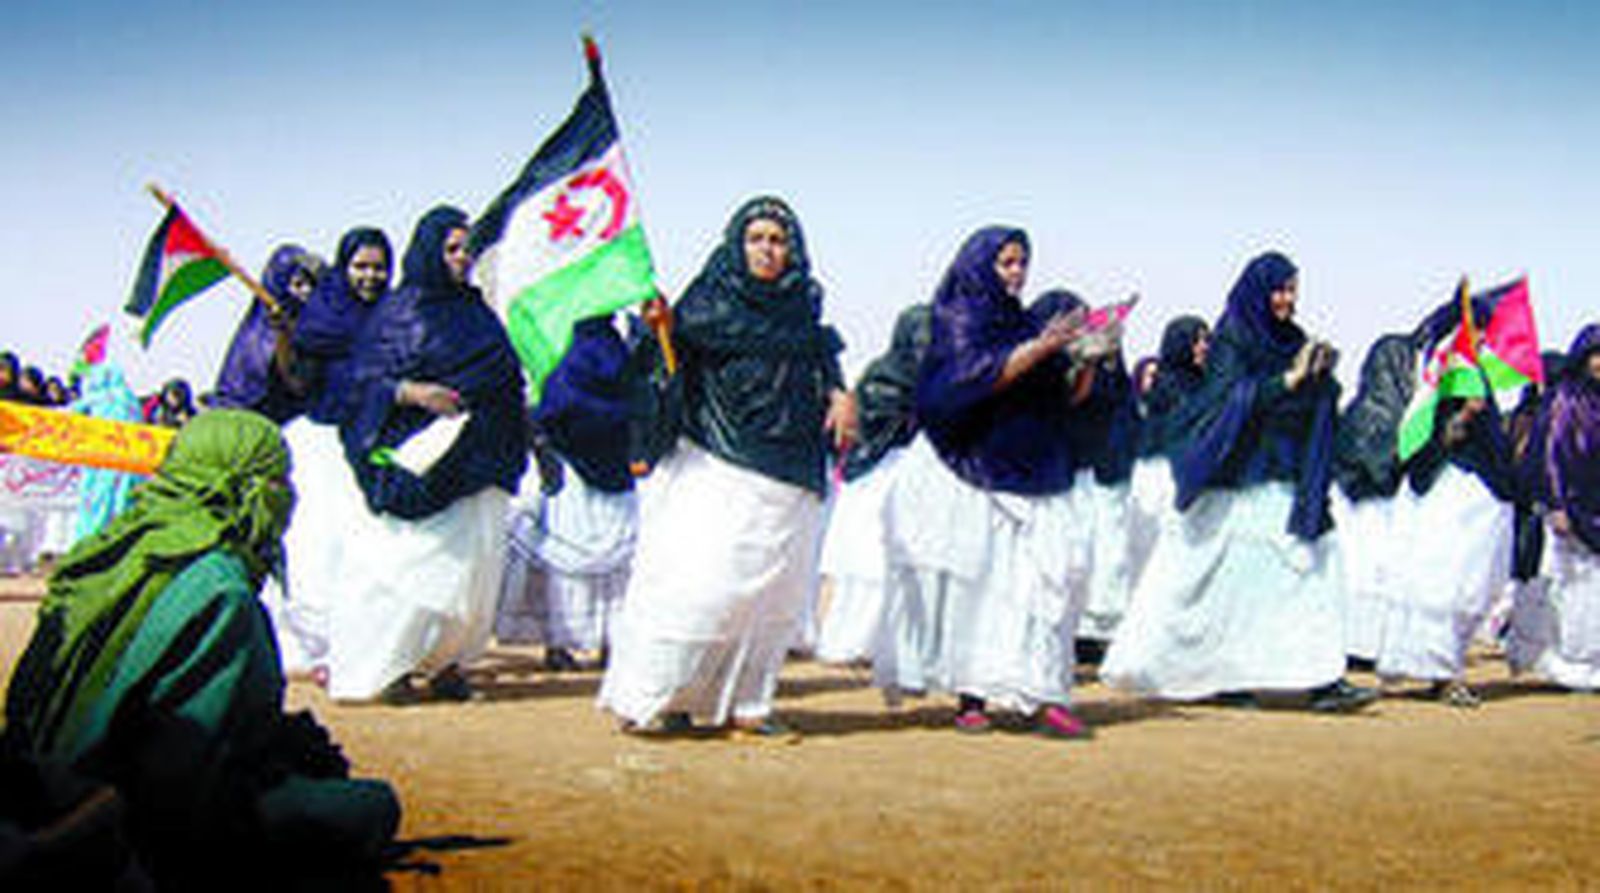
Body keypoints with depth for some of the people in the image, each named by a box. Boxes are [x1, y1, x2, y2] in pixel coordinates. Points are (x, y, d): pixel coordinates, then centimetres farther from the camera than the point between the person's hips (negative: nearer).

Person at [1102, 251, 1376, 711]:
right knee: (1225, 581, 0)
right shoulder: (1231, 340, -5)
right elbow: (1233, 399, -16)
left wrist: (1320, 375, -4)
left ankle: (1322, 680, -3)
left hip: (1284, 485, 6)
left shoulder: (1293, 341, 13)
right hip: (1237, 483, -6)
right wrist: (1289, 378, -18)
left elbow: (1317, 410, 14)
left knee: (1309, 569, -3)